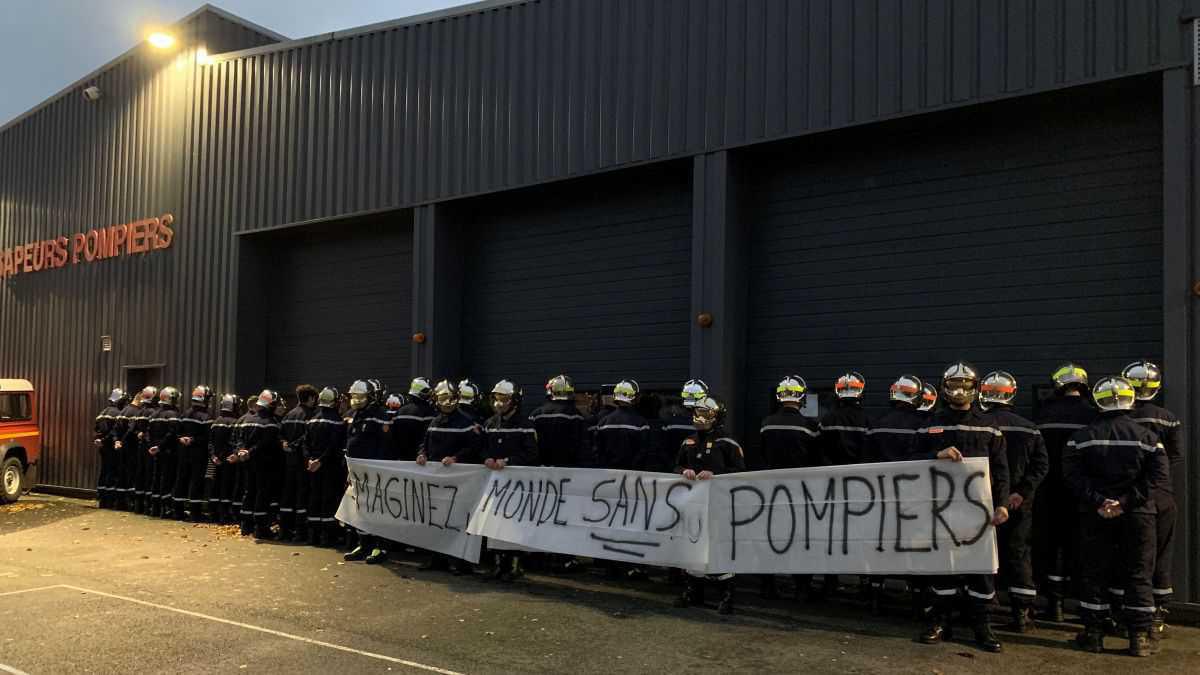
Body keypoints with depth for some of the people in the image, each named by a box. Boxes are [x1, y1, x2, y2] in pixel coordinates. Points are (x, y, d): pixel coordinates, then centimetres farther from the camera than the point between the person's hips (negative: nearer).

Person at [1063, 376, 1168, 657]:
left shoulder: (1082, 436, -2)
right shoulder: (1146, 436, -2)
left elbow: (1072, 474, -10)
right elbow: (1157, 474, -10)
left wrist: (1098, 500, -12)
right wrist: (1126, 502, -13)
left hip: (1095, 516, 0)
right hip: (1137, 516, 0)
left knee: (1093, 573, 9)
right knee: (1138, 575, 8)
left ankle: (1093, 634, 12)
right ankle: (1140, 638, 9)